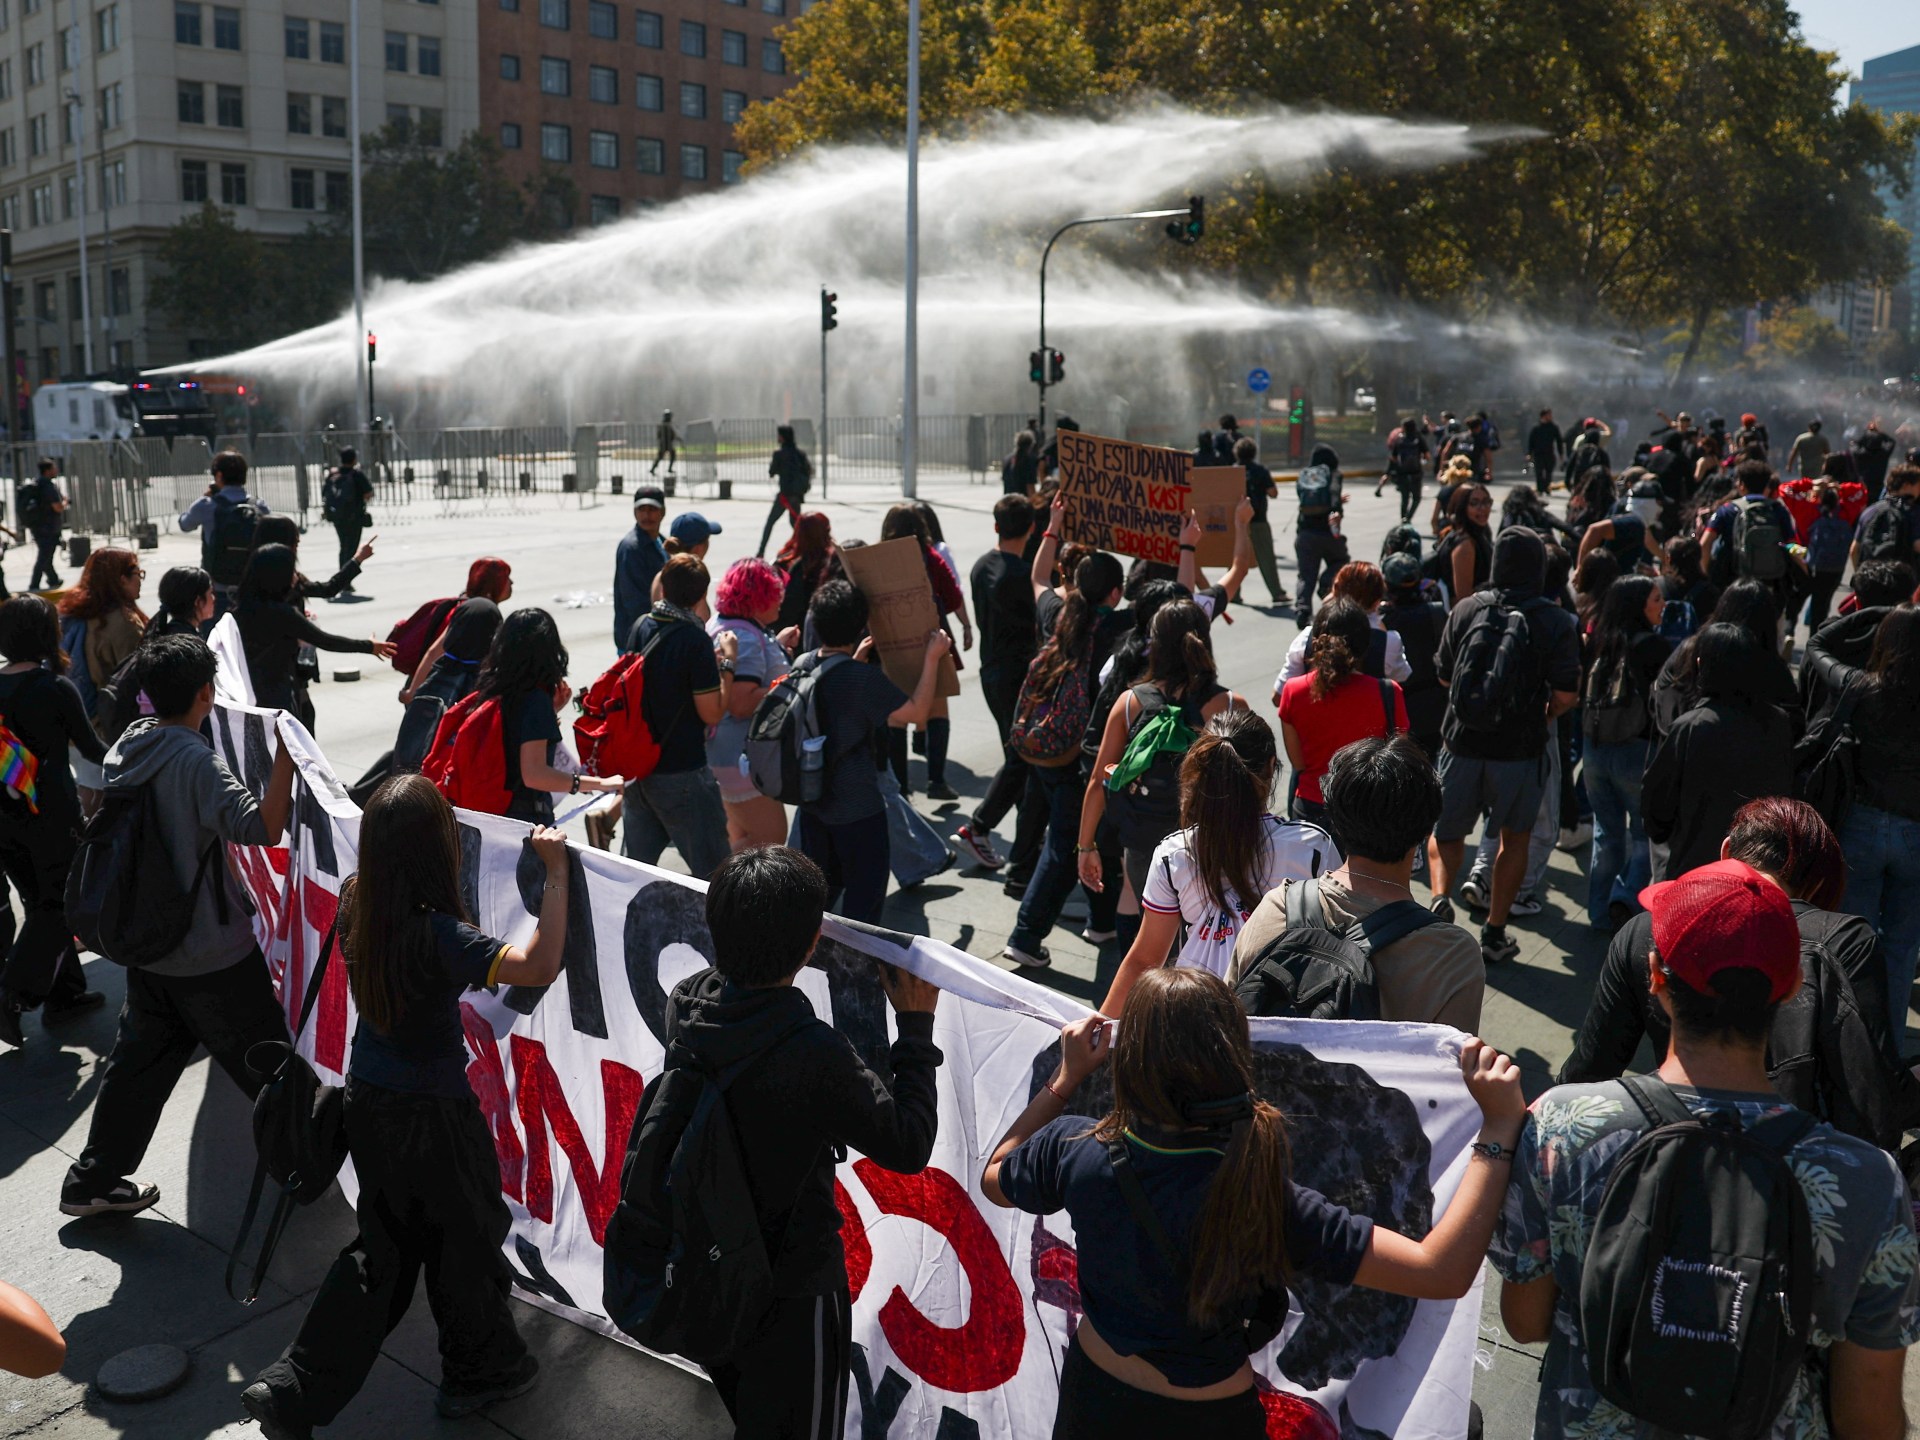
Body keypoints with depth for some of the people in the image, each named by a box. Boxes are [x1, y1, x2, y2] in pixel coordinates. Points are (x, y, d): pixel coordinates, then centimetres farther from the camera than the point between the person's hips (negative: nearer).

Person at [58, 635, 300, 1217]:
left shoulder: (125, 748, 1)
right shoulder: (196, 760, -24)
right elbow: (262, 827, -35)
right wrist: (286, 753, -33)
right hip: (213, 955, -8)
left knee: (139, 1059, 20)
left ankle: (94, 1179, 25)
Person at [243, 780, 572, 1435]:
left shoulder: (355, 902, -8)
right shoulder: (437, 935, -30)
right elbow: (540, 966, -39)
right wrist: (555, 874, -33)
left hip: (368, 1103, 7)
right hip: (431, 1117, -7)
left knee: (385, 1249, 22)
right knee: (465, 1238, 17)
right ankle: (483, 1370, 38)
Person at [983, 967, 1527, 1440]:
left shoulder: (1073, 1149, -26)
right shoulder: (1262, 1201, -35)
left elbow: (994, 1179, -1)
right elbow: (1443, 1272, -35)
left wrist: (1066, 1077, 3)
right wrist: (1499, 1128, -30)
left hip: (1092, 1395, 3)